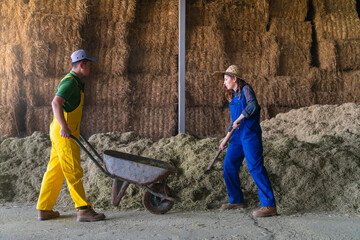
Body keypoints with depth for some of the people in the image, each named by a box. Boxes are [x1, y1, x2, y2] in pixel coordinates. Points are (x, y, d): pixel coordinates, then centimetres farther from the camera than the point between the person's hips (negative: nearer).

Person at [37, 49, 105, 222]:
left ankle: (44, 209, 19)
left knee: (55, 171, 12)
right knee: (73, 172, -8)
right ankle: (83, 210, -4)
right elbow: (56, 103, -29)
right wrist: (64, 127, -37)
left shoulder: (75, 82, 18)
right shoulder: (69, 82, -14)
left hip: (67, 132, 10)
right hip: (64, 133, -10)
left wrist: (75, 128, 32)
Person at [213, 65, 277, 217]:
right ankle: (236, 200, 24)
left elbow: (252, 104, -25)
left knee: (255, 167, -15)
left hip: (250, 133, -9)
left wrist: (239, 119, -20)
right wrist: (226, 139, 25)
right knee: (229, 166, 9)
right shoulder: (233, 95, 19)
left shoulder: (245, 89, -5)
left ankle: (269, 206, -12)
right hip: (238, 135, 9)